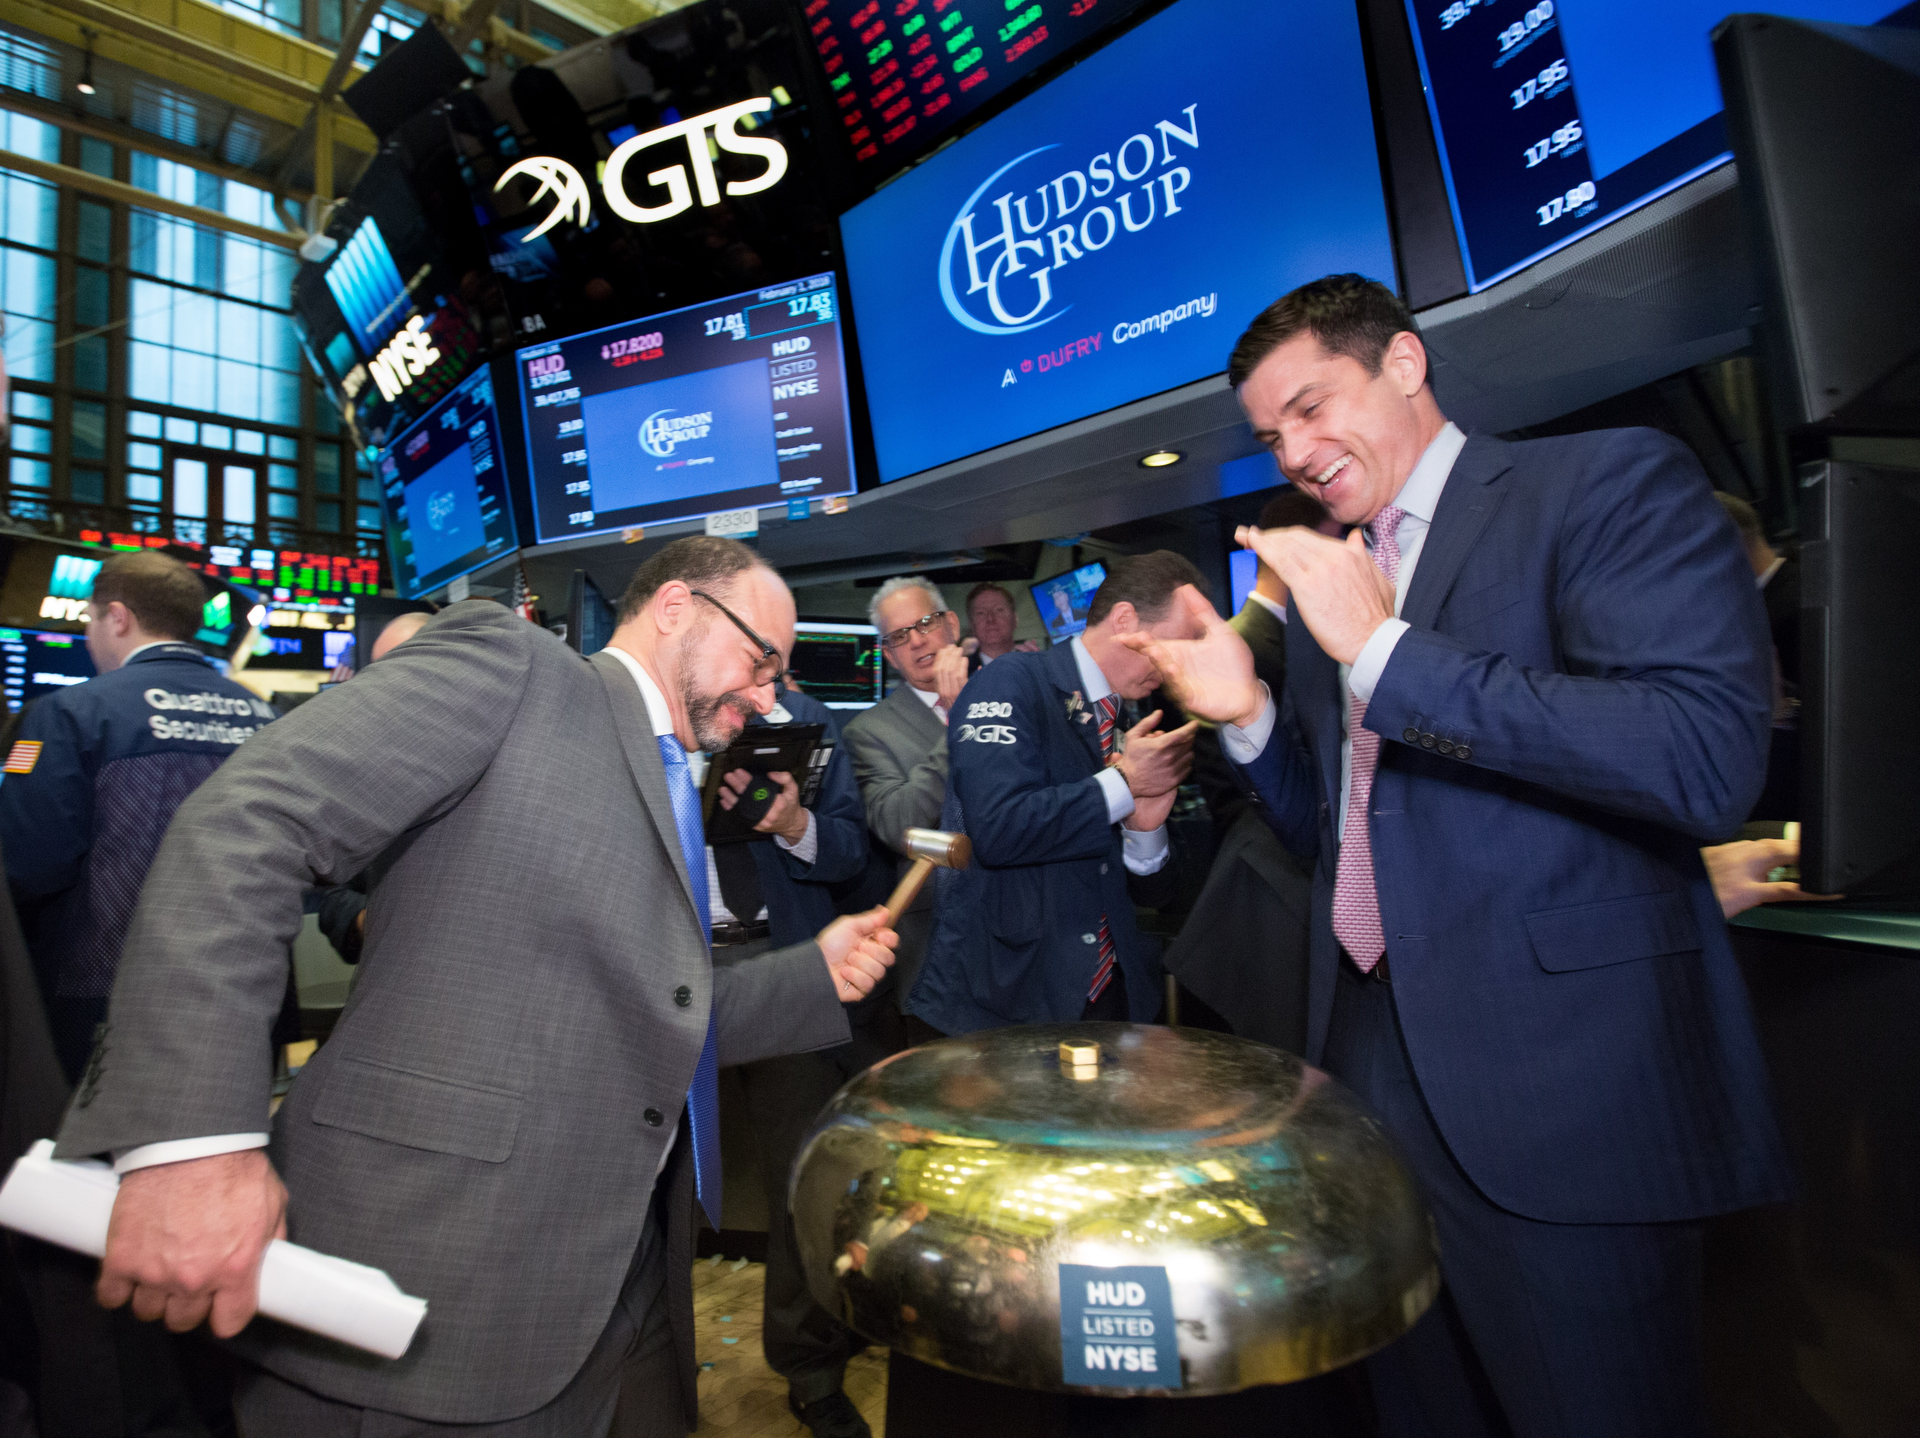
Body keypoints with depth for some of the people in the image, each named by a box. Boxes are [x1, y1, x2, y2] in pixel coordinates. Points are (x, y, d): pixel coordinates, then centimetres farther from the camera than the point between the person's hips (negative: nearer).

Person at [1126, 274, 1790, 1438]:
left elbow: (1707, 760, -22)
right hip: (1371, 1067, 7)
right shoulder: (1323, 577, 12)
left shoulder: (1612, 484, -6)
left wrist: (1382, 649, -23)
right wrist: (1247, 714, -3)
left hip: (1562, 1082, -6)